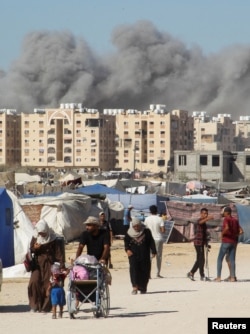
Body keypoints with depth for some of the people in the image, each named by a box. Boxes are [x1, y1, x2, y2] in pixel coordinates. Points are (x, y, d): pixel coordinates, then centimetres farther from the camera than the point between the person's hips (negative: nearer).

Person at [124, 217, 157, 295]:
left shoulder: (146, 232, 2)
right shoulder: (129, 233, 5)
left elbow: (151, 242, 4)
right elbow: (126, 242, 7)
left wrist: (153, 252, -2)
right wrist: (127, 249, -12)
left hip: (144, 255, 0)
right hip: (133, 254, 0)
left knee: (144, 270, 3)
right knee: (134, 269, -16)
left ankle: (142, 288, 15)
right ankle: (135, 287, -22)